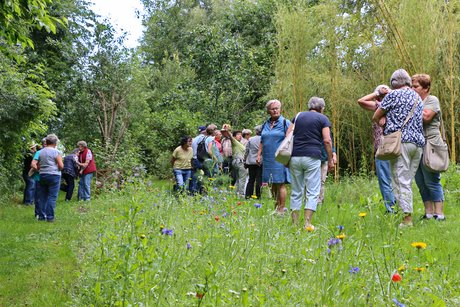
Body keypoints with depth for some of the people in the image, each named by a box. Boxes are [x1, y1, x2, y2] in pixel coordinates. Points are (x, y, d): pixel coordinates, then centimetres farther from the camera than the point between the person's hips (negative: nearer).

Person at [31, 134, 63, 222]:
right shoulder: (55, 152, -7)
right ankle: (50, 217, -4)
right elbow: (61, 166, -10)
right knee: (52, 197, -2)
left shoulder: (40, 152, 8)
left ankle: (41, 216, 14)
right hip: (54, 176, -5)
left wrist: (39, 170, 15)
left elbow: (33, 164, 4)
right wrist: (58, 169, 10)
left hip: (42, 176, 5)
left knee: (42, 197, 11)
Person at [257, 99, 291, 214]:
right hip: (268, 160, 6)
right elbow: (262, 142, 22)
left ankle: (281, 209, -2)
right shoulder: (265, 124, 16)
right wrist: (259, 155, 13)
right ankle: (276, 206, 21)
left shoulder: (285, 123, -1)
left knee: (280, 184, -6)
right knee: (273, 184, 11)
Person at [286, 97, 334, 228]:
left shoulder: (299, 116, 17)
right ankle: (307, 223, -11)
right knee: (312, 192, -1)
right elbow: (327, 141, -4)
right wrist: (330, 160, 3)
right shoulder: (323, 119, 6)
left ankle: (295, 223, 9)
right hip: (312, 157, -4)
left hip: (295, 157, 4)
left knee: (296, 192, 9)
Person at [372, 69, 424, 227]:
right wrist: (386, 118, 12)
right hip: (418, 143, 7)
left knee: (401, 181, -7)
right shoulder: (418, 98, 20)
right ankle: (407, 214, 8)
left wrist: (384, 121, 20)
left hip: (400, 141, -7)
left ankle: (407, 218, -11)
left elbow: (375, 117, 4)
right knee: (407, 181, 10)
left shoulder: (393, 95, -2)